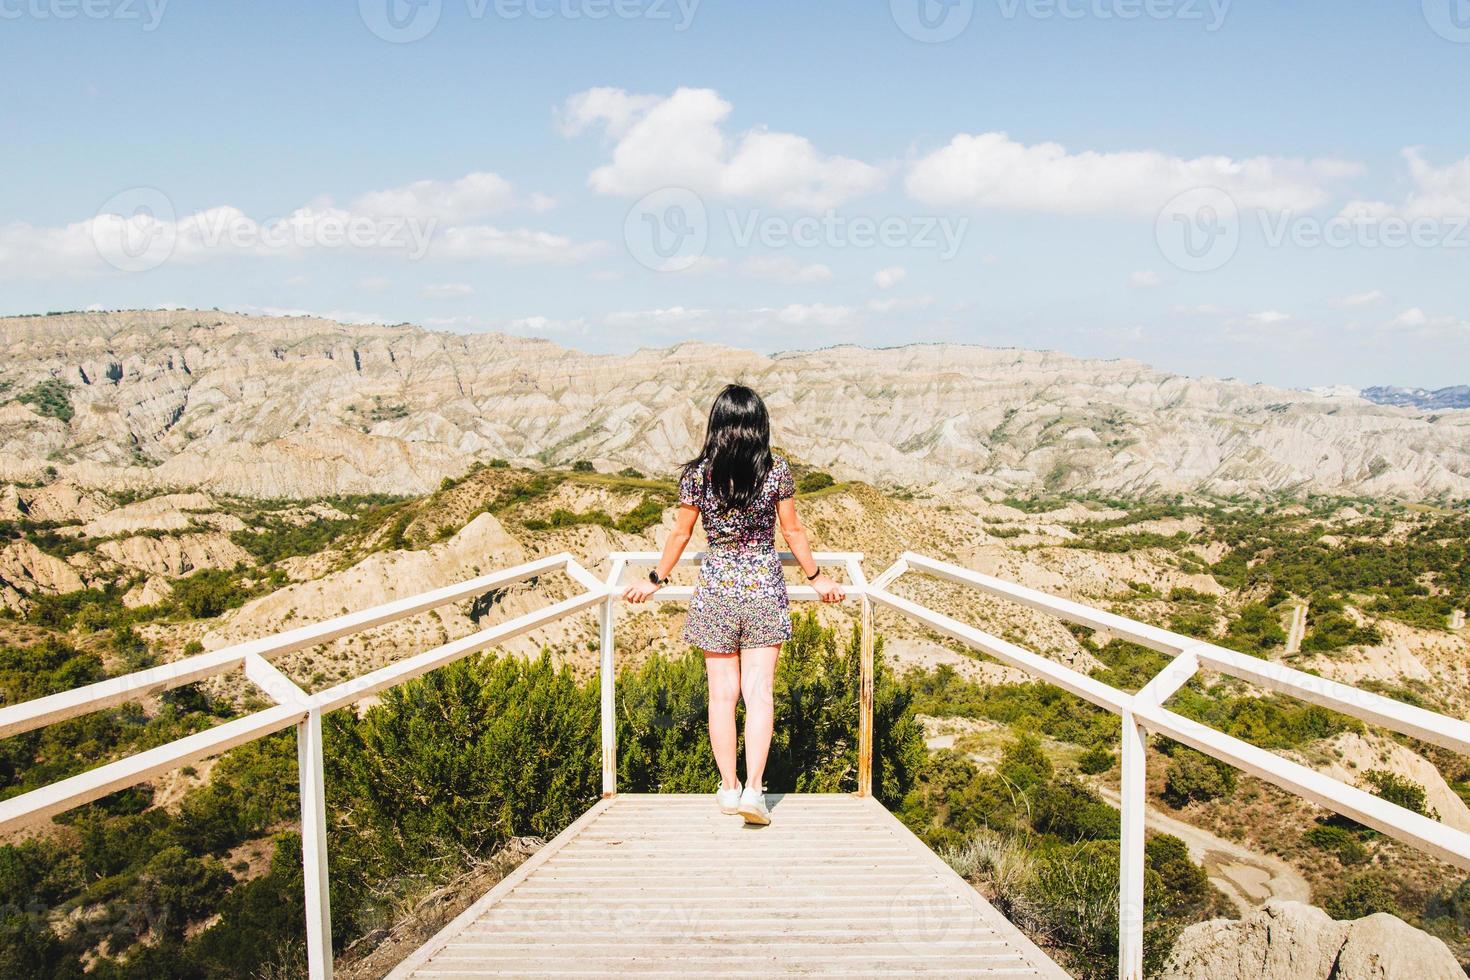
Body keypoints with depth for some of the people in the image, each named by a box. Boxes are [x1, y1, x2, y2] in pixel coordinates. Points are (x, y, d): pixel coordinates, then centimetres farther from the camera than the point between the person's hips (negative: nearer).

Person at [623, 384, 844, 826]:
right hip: (765, 587, 0)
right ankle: (754, 788, -4)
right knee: (759, 692, 2)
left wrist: (656, 579, 17)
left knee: (723, 693, 9)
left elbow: (681, 534, 2)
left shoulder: (697, 474, -5)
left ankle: (729, 786, 17)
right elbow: (793, 531, 3)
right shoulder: (776, 470, -5)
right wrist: (816, 577, 17)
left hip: (715, 588, 0)